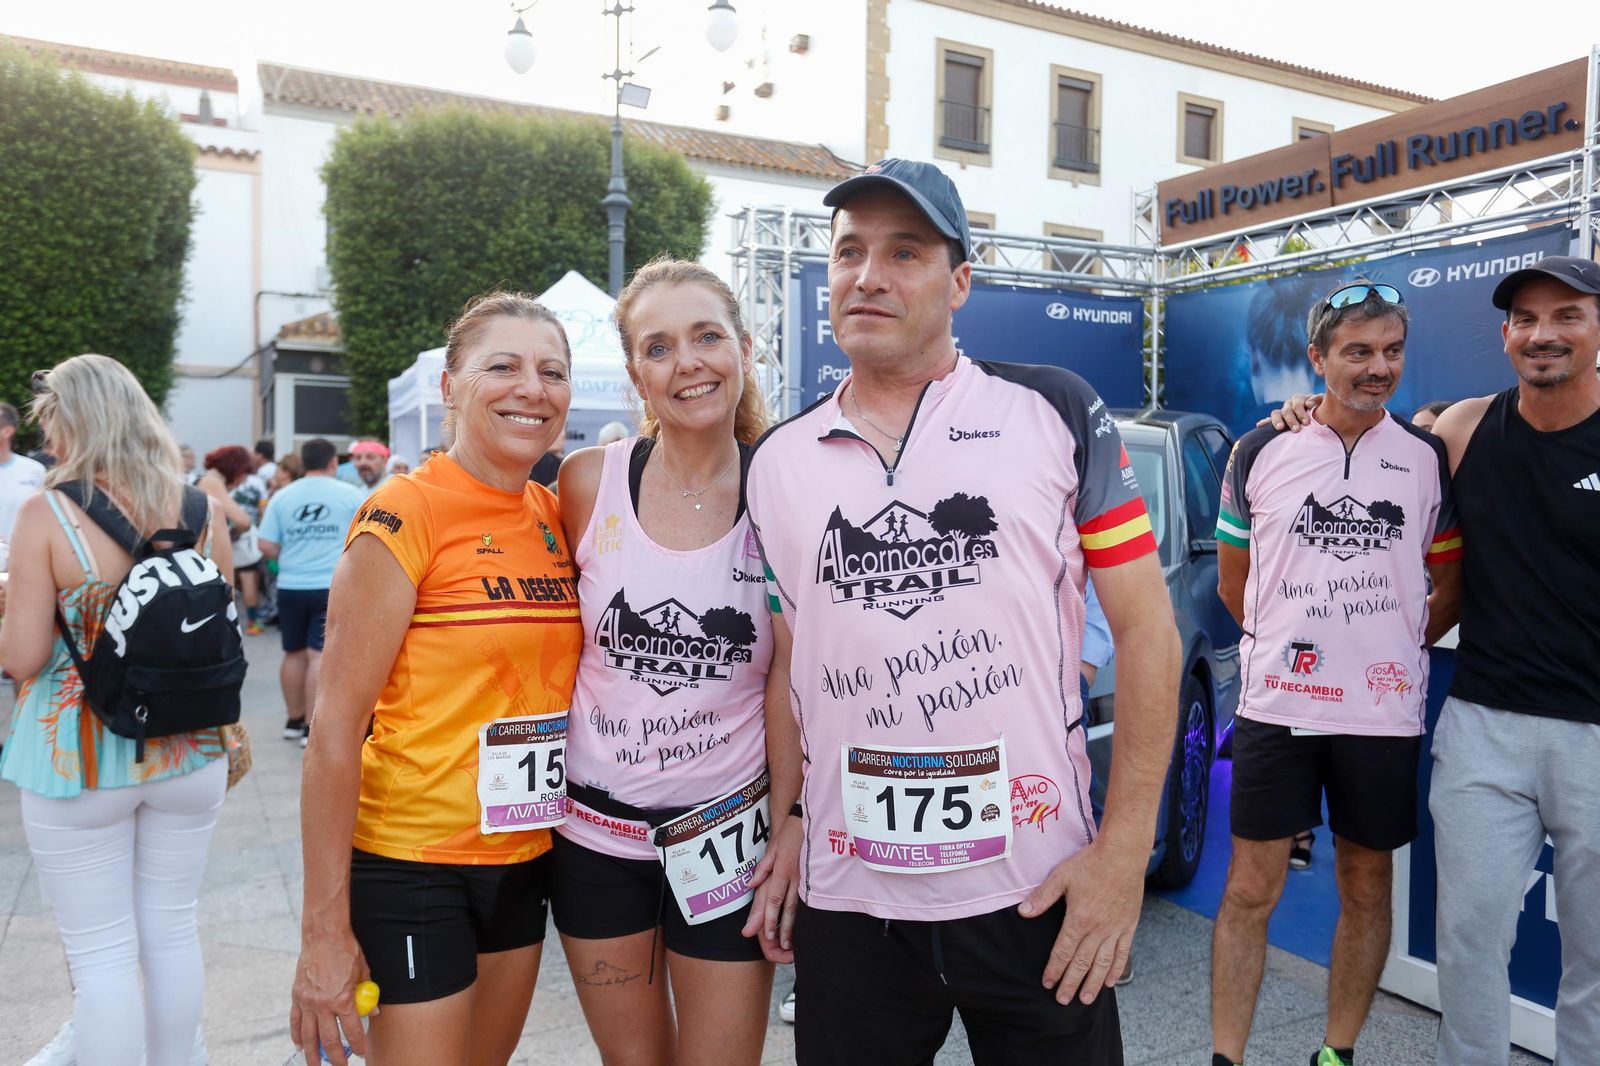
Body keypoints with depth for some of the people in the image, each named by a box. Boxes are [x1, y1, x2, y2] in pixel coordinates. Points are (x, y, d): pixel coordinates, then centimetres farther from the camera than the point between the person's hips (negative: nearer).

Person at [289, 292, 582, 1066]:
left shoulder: (557, 516, 2)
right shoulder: (405, 513, -16)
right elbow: (336, 725, -16)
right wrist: (324, 927, -15)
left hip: (524, 854, 6)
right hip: (412, 862, -6)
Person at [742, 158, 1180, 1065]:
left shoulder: (1057, 412, -4)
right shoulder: (777, 464, 5)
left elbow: (1146, 629, -4)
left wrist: (1125, 851, -8)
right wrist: (787, 820, 4)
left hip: (1038, 889, -2)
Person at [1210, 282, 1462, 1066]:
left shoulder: (1430, 458, 3)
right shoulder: (1260, 452, 0)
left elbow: (1450, 582, 12)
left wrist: (1395, 650, 6)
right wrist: (1284, 644, 7)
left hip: (1384, 713, 2)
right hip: (1275, 707, -1)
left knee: (1367, 885, 13)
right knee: (1250, 889, 3)